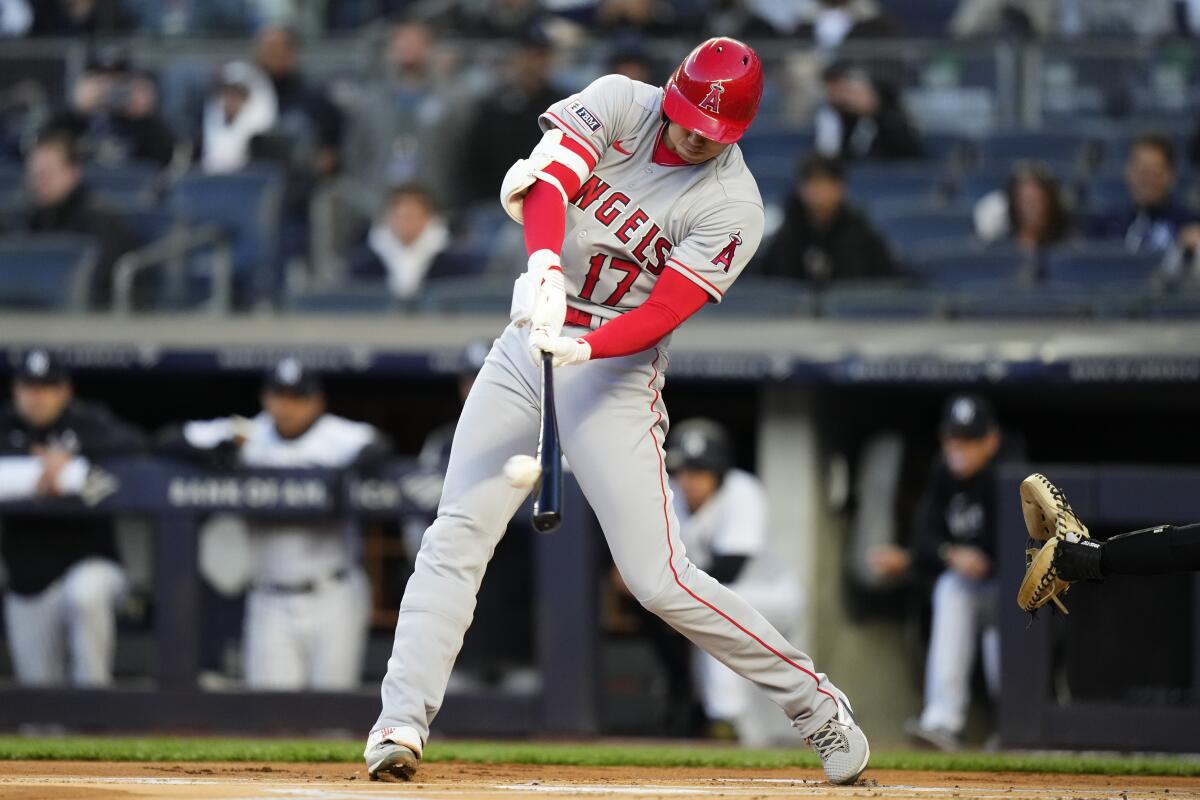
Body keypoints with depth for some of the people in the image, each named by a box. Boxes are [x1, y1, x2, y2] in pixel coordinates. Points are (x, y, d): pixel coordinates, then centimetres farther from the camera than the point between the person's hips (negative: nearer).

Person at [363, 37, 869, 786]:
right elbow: (543, 183, -19)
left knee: (659, 578, -9)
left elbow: (661, 315, -18)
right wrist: (545, 268, -38)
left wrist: (583, 347, -36)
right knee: (457, 535, -8)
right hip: (528, 344, 4)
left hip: (616, 372, -4)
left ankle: (819, 706, 3)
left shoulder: (732, 206, -12)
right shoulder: (619, 105, -3)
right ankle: (401, 725, -9)